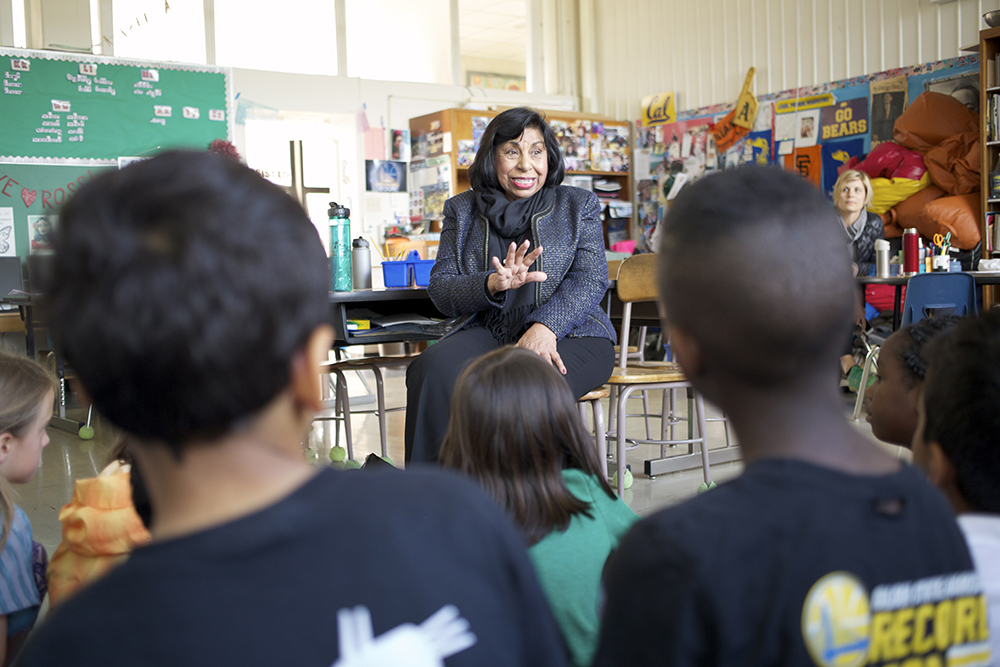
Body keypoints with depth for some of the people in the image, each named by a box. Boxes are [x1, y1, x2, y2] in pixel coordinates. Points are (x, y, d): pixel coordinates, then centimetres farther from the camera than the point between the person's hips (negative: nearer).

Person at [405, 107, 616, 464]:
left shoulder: (579, 205, 12)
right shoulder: (461, 210, 15)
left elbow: (591, 279, -1)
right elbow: (440, 290, 5)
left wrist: (546, 326, -21)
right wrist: (492, 285, -18)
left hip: (570, 334, -2)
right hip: (491, 334, 2)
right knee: (433, 370, -31)